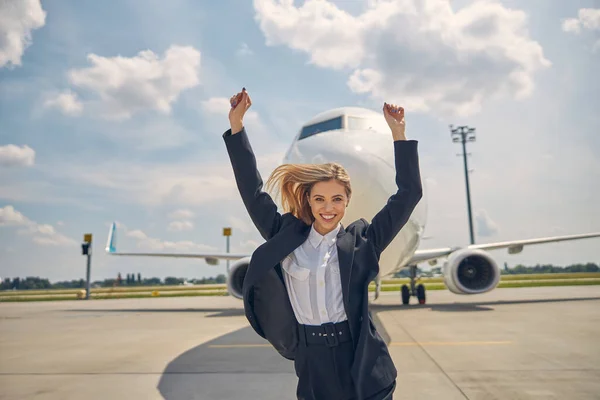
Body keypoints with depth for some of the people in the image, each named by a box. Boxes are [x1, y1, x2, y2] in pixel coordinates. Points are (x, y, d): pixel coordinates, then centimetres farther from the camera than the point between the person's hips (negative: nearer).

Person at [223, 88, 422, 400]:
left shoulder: (361, 240, 0)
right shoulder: (286, 237, 2)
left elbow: (408, 194, 0)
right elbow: (253, 192, 4)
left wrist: (398, 133, -5)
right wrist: (237, 124, 2)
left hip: (363, 367, -1)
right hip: (311, 364, 1)